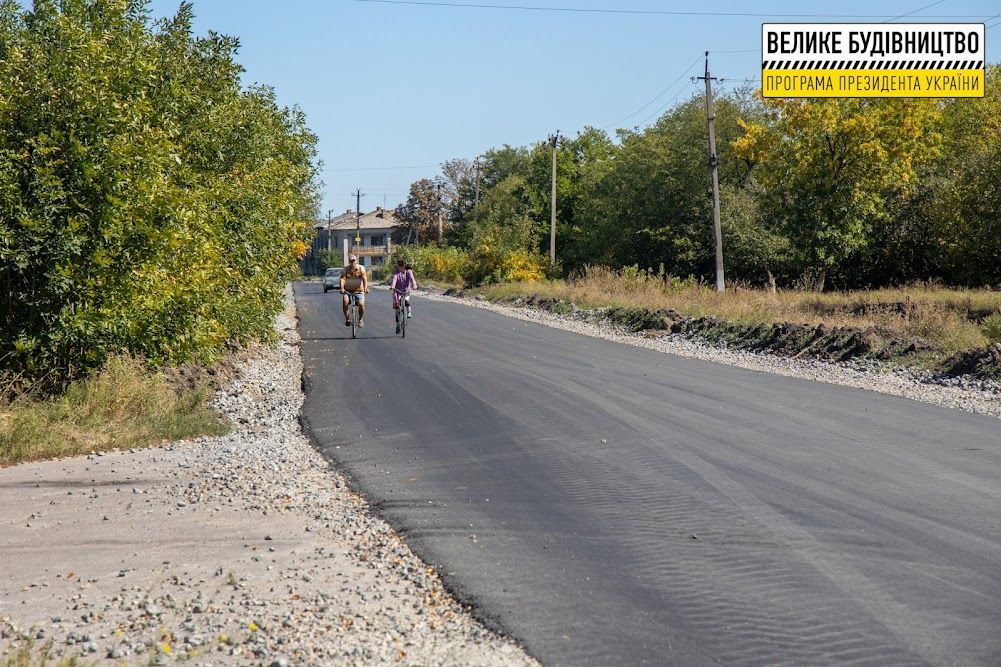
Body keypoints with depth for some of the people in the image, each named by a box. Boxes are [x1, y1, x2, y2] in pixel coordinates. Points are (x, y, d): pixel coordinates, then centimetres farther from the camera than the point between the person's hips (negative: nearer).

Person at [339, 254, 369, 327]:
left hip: (359, 291, -1)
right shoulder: (346, 269, -4)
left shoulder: (361, 268, -7)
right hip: (348, 291, 1)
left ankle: (361, 320, 3)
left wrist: (365, 288, -36)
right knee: (345, 301, -28)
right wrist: (342, 288, -35)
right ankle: (347, 319, -12)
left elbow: (364, 279, -18)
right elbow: (342, 278, -16)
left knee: (361, 304, -23)